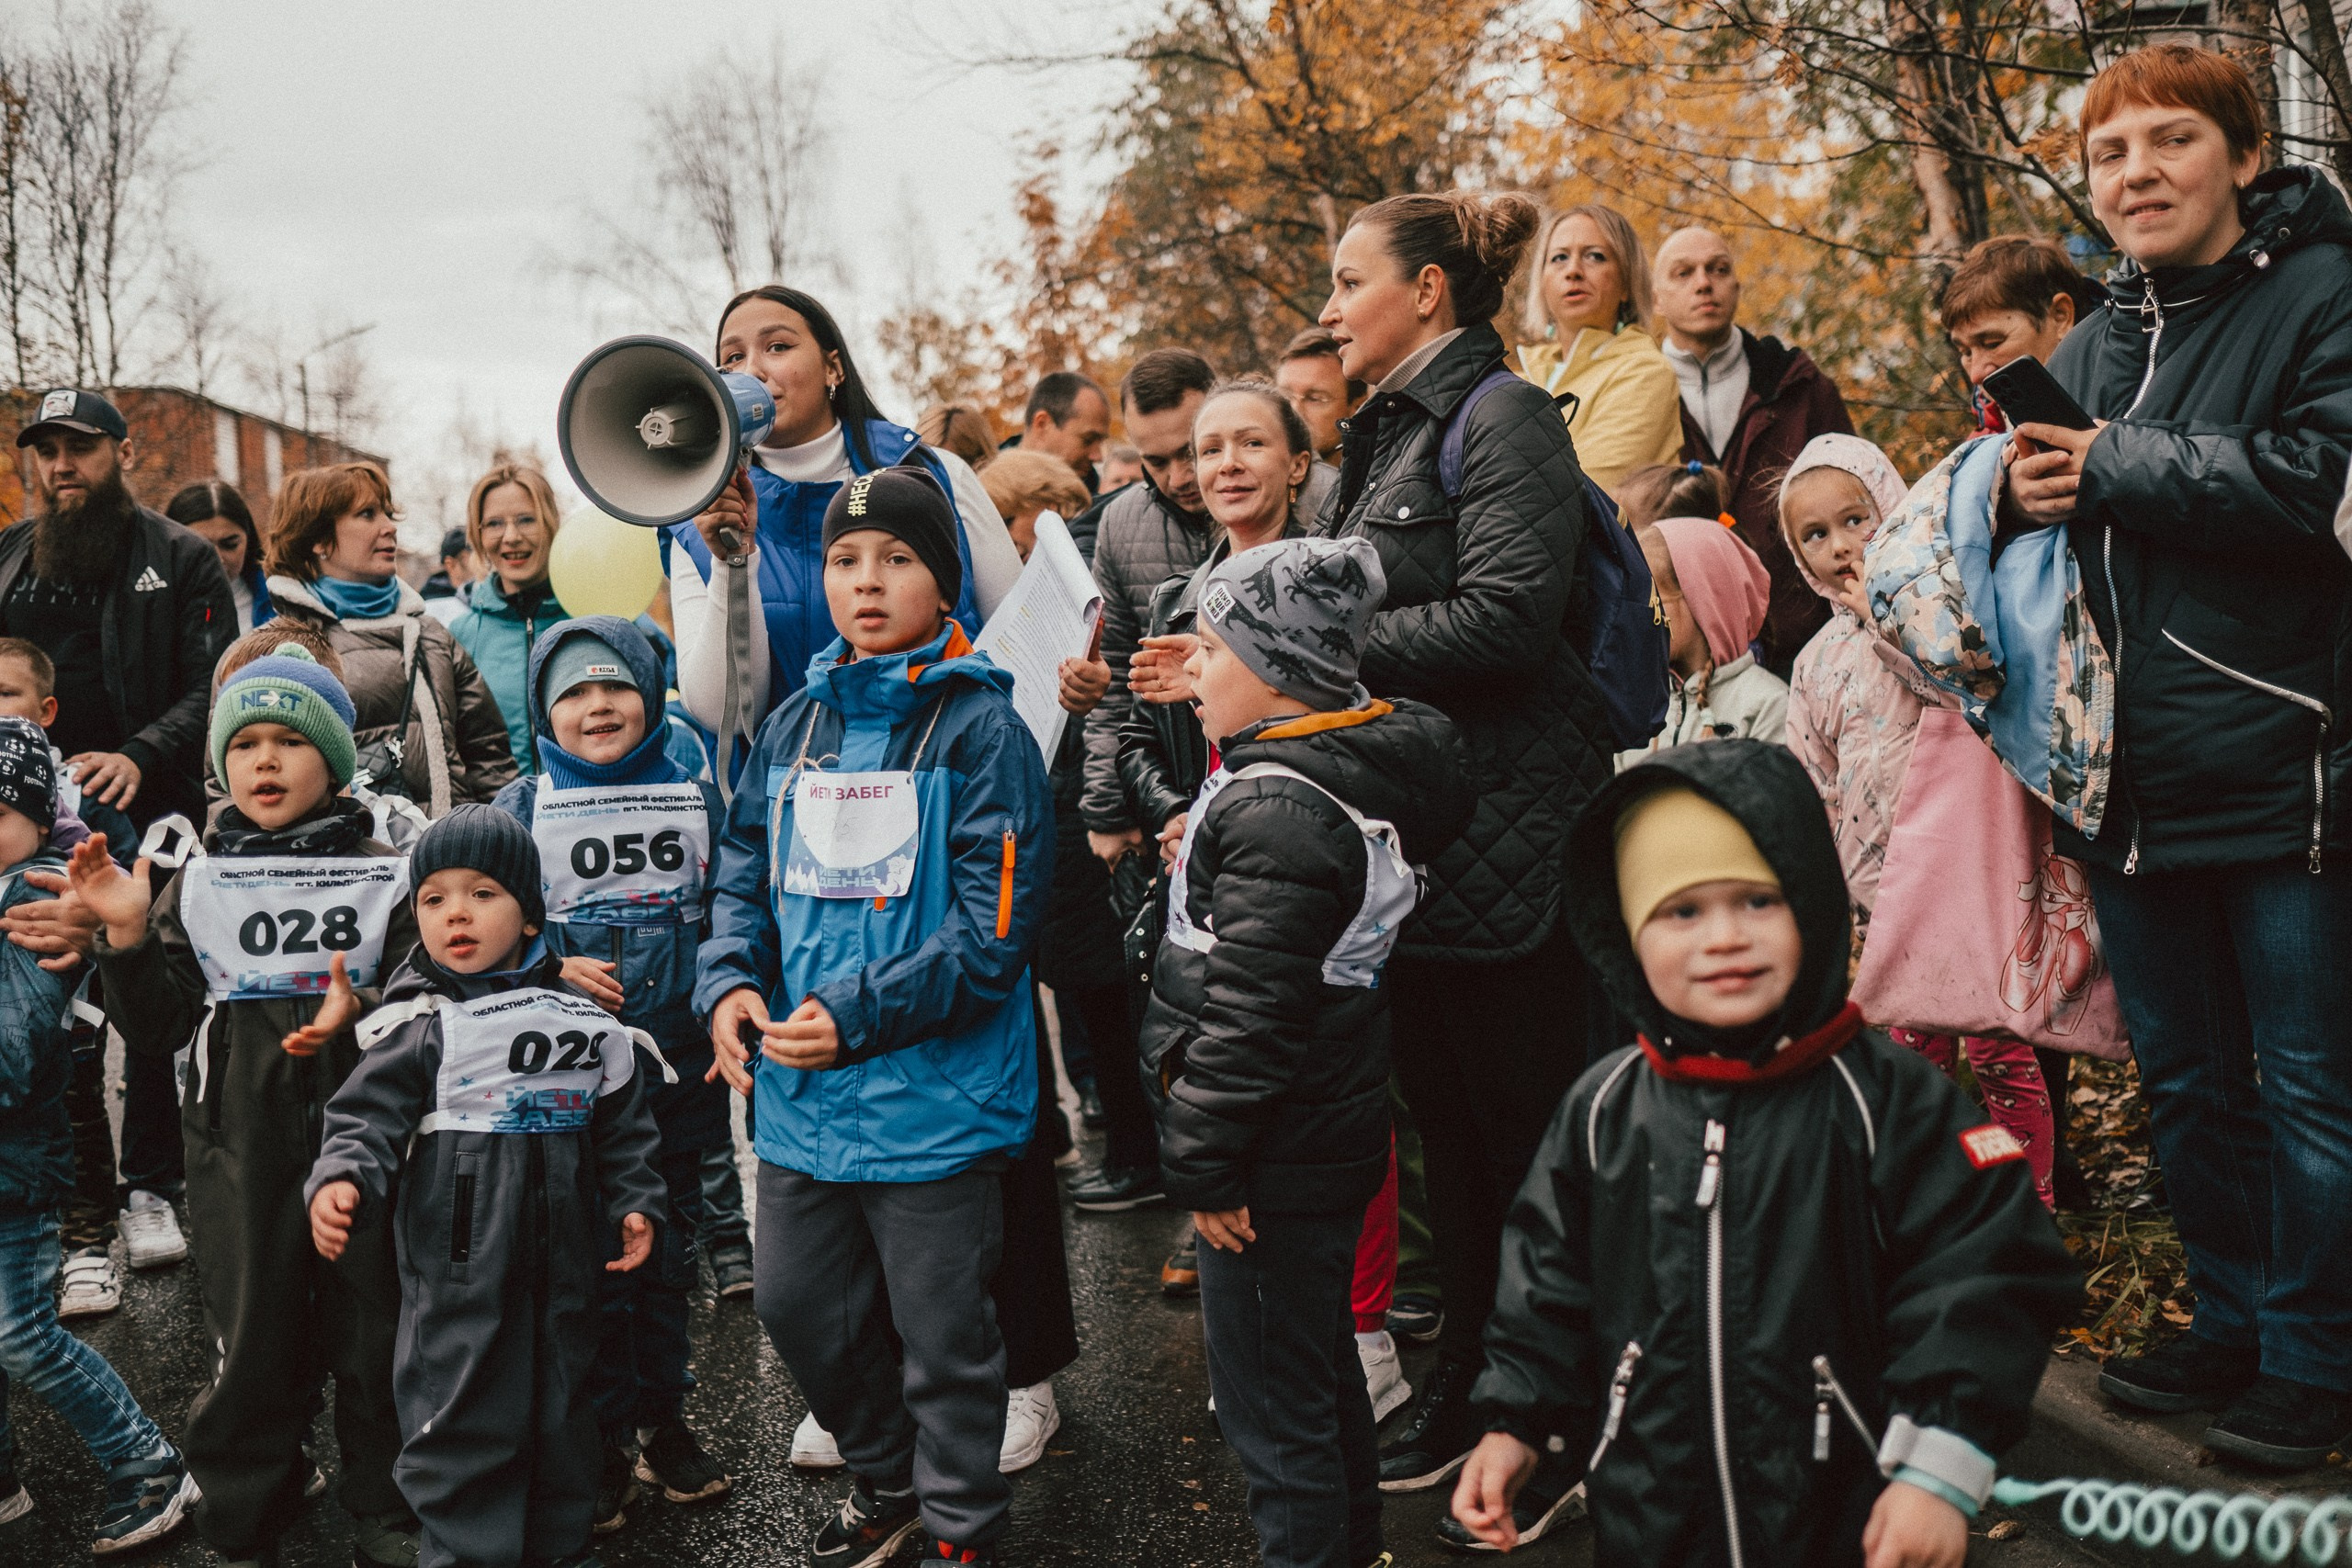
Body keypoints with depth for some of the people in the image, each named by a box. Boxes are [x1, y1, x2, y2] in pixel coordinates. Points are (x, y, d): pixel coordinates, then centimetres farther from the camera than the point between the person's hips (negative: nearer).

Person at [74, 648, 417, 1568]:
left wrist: (359, 1008, -21)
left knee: (373, 1328, 7)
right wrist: (128, 937, -8)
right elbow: (157, 1029, 6)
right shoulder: (198, 885, 8)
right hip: (240, 1142, 1)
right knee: (250, 1341, 7)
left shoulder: (385, 876, 2)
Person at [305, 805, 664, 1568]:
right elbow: (367, 1119, -10)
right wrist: (340, 1183, -28)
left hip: (562, 1258, 4)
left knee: (561, 1400, 16)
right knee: (459, 1412, 1)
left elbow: (623, 1124, 12)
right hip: (456, 1262, -3)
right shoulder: (415, 1024, -5)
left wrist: (633, 1202, 7)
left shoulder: (582, 1017, 4)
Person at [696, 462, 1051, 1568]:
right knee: (795, 1304, 18)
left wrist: (857, 1013, -20)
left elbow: (994, 926, -15)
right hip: (800, 1095, 6)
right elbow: (744, 869, 13)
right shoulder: (795, 726, 9)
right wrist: (730, 981, -7)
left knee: (941, 1332, 7)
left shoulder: (980, 729, -9)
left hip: (933, 1092, -6)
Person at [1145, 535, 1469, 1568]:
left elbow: (1248, 1012, -25)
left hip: (1274, 1166, -11)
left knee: (1272, 1405, 4)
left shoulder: (1275, 810, -24)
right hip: (1334, 1134, 11)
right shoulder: (1356, 764, 5)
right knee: (1323, 1360, 26)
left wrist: (1204, 1162, -17)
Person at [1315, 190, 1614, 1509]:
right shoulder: (1389, 431, 17)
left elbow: (1506, 619, -21)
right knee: (1447, 1125, 16)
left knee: (1529, 1129, 1)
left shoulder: (1503, 419, -9)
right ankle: (1471, 1384, 29)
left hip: (1502, 832, -9)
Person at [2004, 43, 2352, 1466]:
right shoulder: (2090, 347, 14)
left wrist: (2113, 472, -17)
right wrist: (2024, 494, 0)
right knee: (2186, 1080, 17)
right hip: (2136, 786, 7)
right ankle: (2235, 1325, 33)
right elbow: (2043, 540, 23)